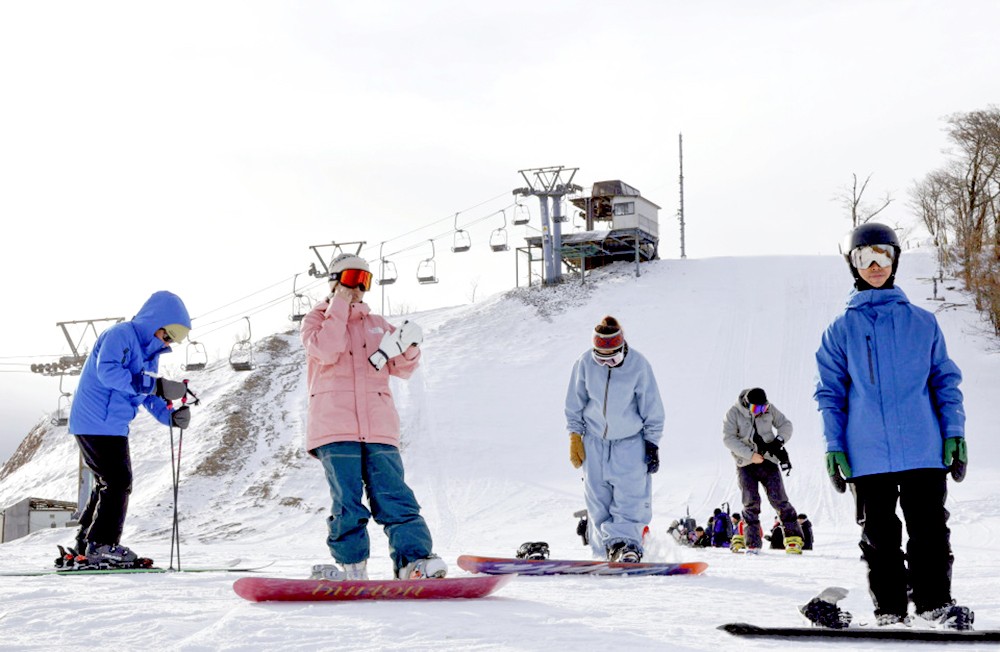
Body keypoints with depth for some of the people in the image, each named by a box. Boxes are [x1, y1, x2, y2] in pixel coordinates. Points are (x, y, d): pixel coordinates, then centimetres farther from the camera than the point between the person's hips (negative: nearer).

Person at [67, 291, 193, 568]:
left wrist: (172, 416, -3)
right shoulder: (121, 335, -12)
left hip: (113, 427, 10)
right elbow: (107, 371, -28)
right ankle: (103, 545, -9)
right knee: (118, 482, -12)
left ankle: (83, 549, 18)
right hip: (96, 423, -10)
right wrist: (155, 386, -31)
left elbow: (150, 399, 18)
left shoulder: (150, 353, 17)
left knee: (109, 486, 13)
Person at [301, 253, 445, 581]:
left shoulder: (377, 325, 24)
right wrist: (340, 305, -4)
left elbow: (402, 368, 17)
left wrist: (408, 346, -5)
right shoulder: (316, 320, 13)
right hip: (335, 428, -3)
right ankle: (351, 566, 3)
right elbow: (326, 351, -9)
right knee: (347, 502, -8)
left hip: (378, 428, 3)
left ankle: (413, 561, -19)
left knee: (394, 497, -10)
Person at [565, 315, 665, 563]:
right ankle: (608, 548, 6)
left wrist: (652, 444, -4)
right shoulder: (585, 363, -10)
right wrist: (575, 438, 2)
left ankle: (626, 544, -16)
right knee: (598, 499, 1)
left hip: (630, 442, -2)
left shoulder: (638, 365, -15)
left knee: (630, 496, -14)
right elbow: (575, 404, 3)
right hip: (595, 442, 2)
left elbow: (652, 409, -5)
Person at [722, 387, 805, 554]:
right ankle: (753, 543, -1)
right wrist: (750, 454, -19)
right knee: (751, 502, -7)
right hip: (745, 464, -1)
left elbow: (785, 424, 10)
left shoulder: (769, 409, 1)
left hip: (768, 461, 1)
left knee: (778, 499, -6)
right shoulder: (734, 414, -7)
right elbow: (729, 438, -12)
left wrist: (779, 440, -11)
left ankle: (793, 537, 1)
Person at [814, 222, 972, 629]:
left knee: (930, 530, 0)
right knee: (879, 535, 5)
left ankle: (935, 602, 8)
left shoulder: (922, 322, 9)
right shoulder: (841, 329, 8)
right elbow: (830, 392, 9)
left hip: (924, 450, 0)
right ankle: (889, 608, 11)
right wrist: (834, 446, 0)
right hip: (868, 455, 0)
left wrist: (954, 432, 1)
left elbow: (945, 379, 11)